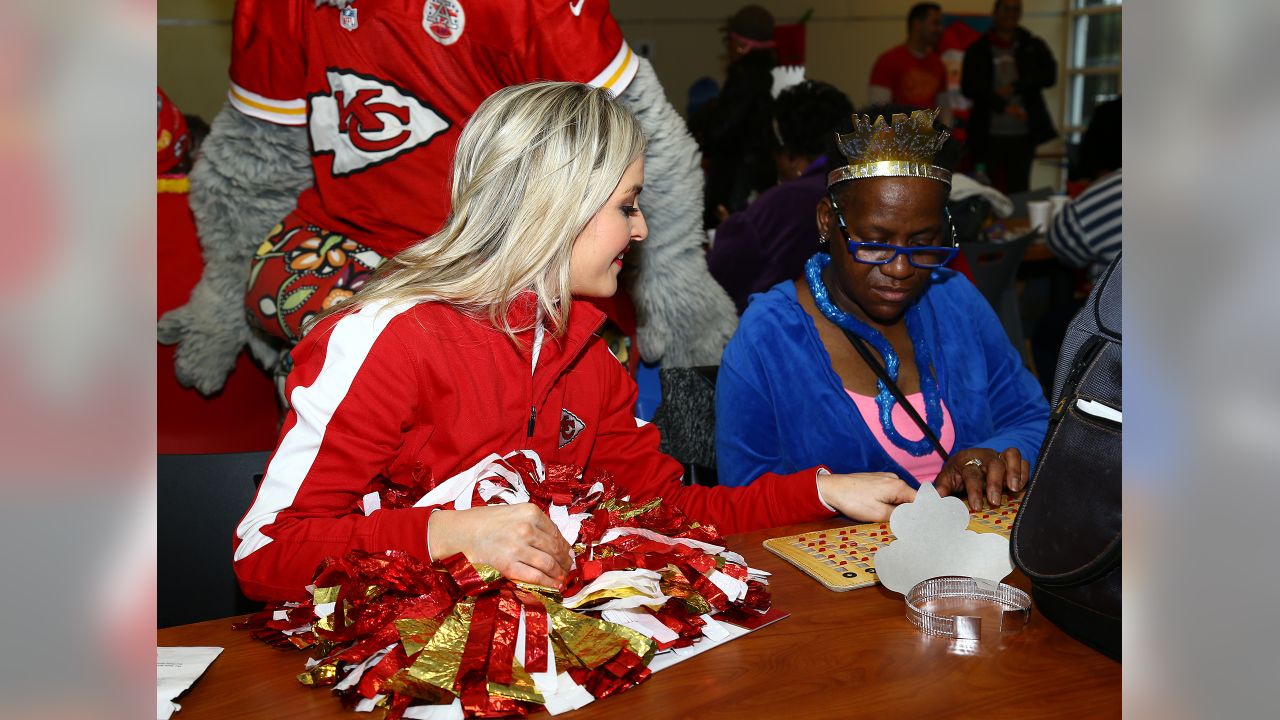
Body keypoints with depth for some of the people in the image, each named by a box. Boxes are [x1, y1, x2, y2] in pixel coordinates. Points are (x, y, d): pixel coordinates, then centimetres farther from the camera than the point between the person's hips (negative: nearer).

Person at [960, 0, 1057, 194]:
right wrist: (1004, 106, -14)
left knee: (1019, 192, -2)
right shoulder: (978, 50, 6)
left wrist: (1015, 88, -12)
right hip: (990, 135, -1)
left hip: (1023, 134, 1)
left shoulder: (1033, 46, 12)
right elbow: (969, 87, -4)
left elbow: (1049, 75, 0)